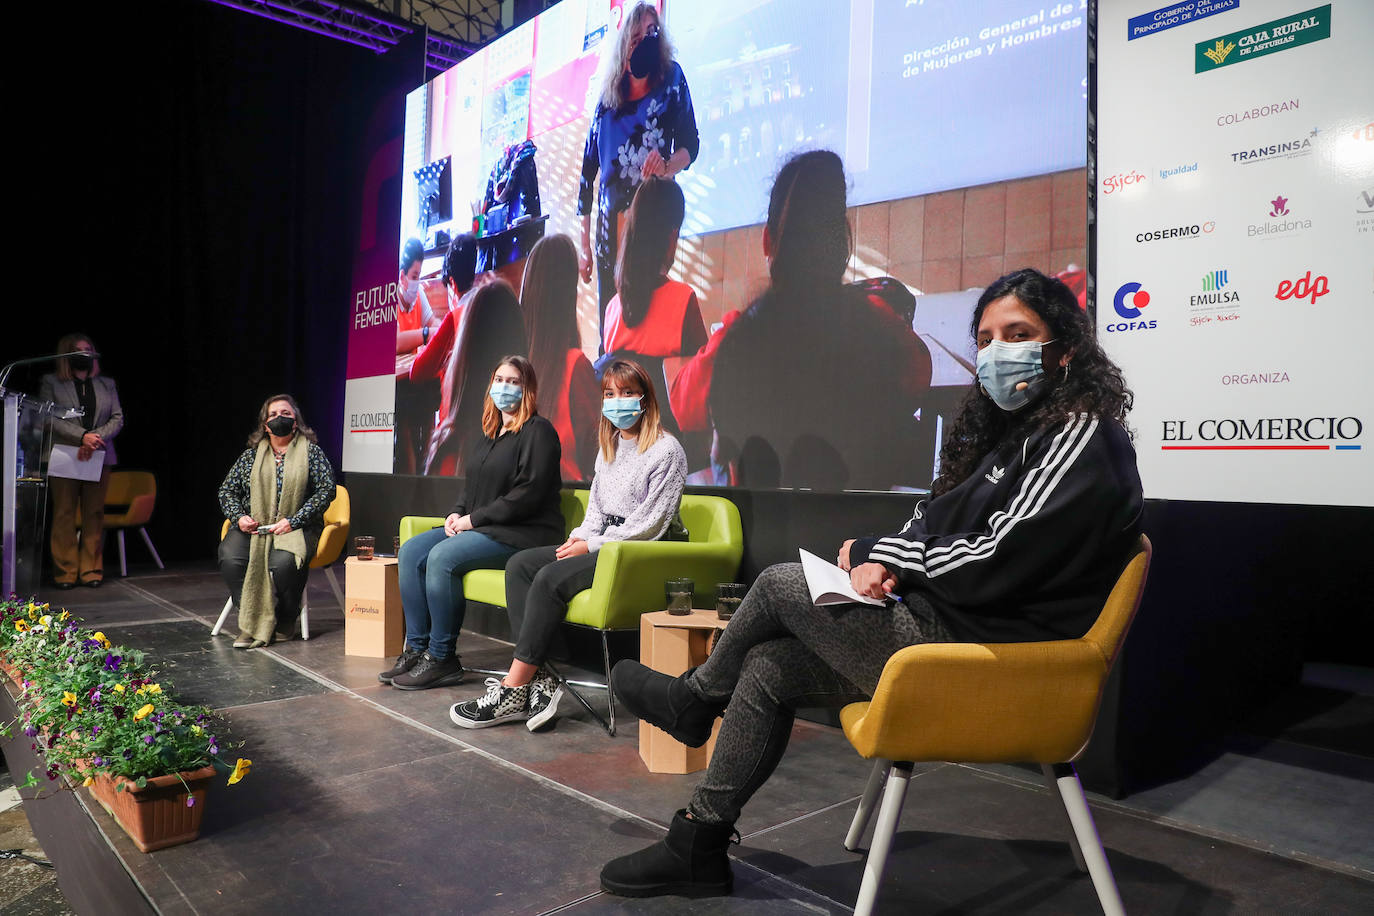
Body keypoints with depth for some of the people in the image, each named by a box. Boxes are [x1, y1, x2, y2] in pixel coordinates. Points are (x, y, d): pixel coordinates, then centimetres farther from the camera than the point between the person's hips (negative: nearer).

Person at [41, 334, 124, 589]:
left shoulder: (107, 384, 15)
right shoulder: (51, 383, 6)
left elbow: (118, 418, 7)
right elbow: (49, 417, -5)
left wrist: (96, 439, -10)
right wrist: (82, 437, -17)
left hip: (99, 458, 3)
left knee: (95, 515, 3)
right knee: (64, 514, -1)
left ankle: (91, 570, 8)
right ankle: (65, 572, 4)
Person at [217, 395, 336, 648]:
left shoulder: (311, 451, 5)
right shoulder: (252, 454, 14)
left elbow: (326, 489, -4)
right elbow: (227, 490, 18)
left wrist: (293, 521, -12)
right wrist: (239, 517, -3)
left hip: (295, 527, -3)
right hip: (252, 526, 3)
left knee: (283, 563, -34)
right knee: (230, 558, -28)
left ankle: (285, 621, -8)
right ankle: (251, 622, -13)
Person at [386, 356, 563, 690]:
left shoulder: (538, 431, -8)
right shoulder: (488, 435, 21)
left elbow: (529, 495, -18)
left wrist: (474, 519, -16)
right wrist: (457, 514, 4)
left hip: (522, 534, -9)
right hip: (478, 527, 9)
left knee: (443, 557, -27)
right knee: (410, 552, -7)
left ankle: (442, 658, -16)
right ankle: (416, 649, -5)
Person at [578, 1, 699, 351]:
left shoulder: (671, 79, 3)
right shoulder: (607, 97, 8)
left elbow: (690, 143, -2)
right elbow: (588, 168, 10)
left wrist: (668, 166, -27)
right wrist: (584, 243, 7)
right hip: (610, 220, 3)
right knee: (607, 318, 2)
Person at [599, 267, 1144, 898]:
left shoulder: (1082, 439, -14)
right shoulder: (1011, 427, 16)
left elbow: (993, 564, -21)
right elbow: (931, 523, 16)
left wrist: (871, 552, -10)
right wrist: (886, 561, -6)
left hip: (989, 657, -9)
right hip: (950, 625, 9)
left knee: (780, 584, -6)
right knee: (768, 668, 1)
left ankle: (694, 698, 22)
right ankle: (698, 845, 13)